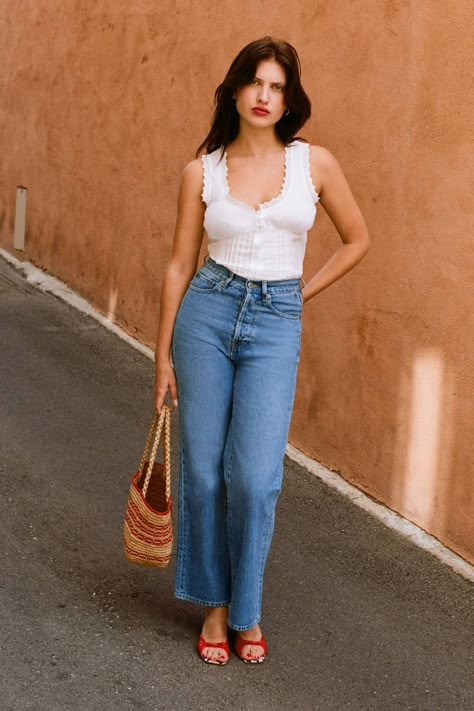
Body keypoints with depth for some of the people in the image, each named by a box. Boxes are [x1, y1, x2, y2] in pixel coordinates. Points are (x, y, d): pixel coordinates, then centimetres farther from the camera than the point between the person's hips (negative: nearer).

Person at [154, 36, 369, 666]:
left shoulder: (315, 163, 0)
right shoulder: (202, 171, 1)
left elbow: (357, 240, 12)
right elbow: (180, 265, 5)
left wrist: (301, 293, 8)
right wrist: (163, 355, 5)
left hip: (275, 327, -1)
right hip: (207, 313, 1)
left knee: (254, 476, -9)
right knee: (203, 470, 4)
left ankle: (245, 611, 14)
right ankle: (214, 605, 23)